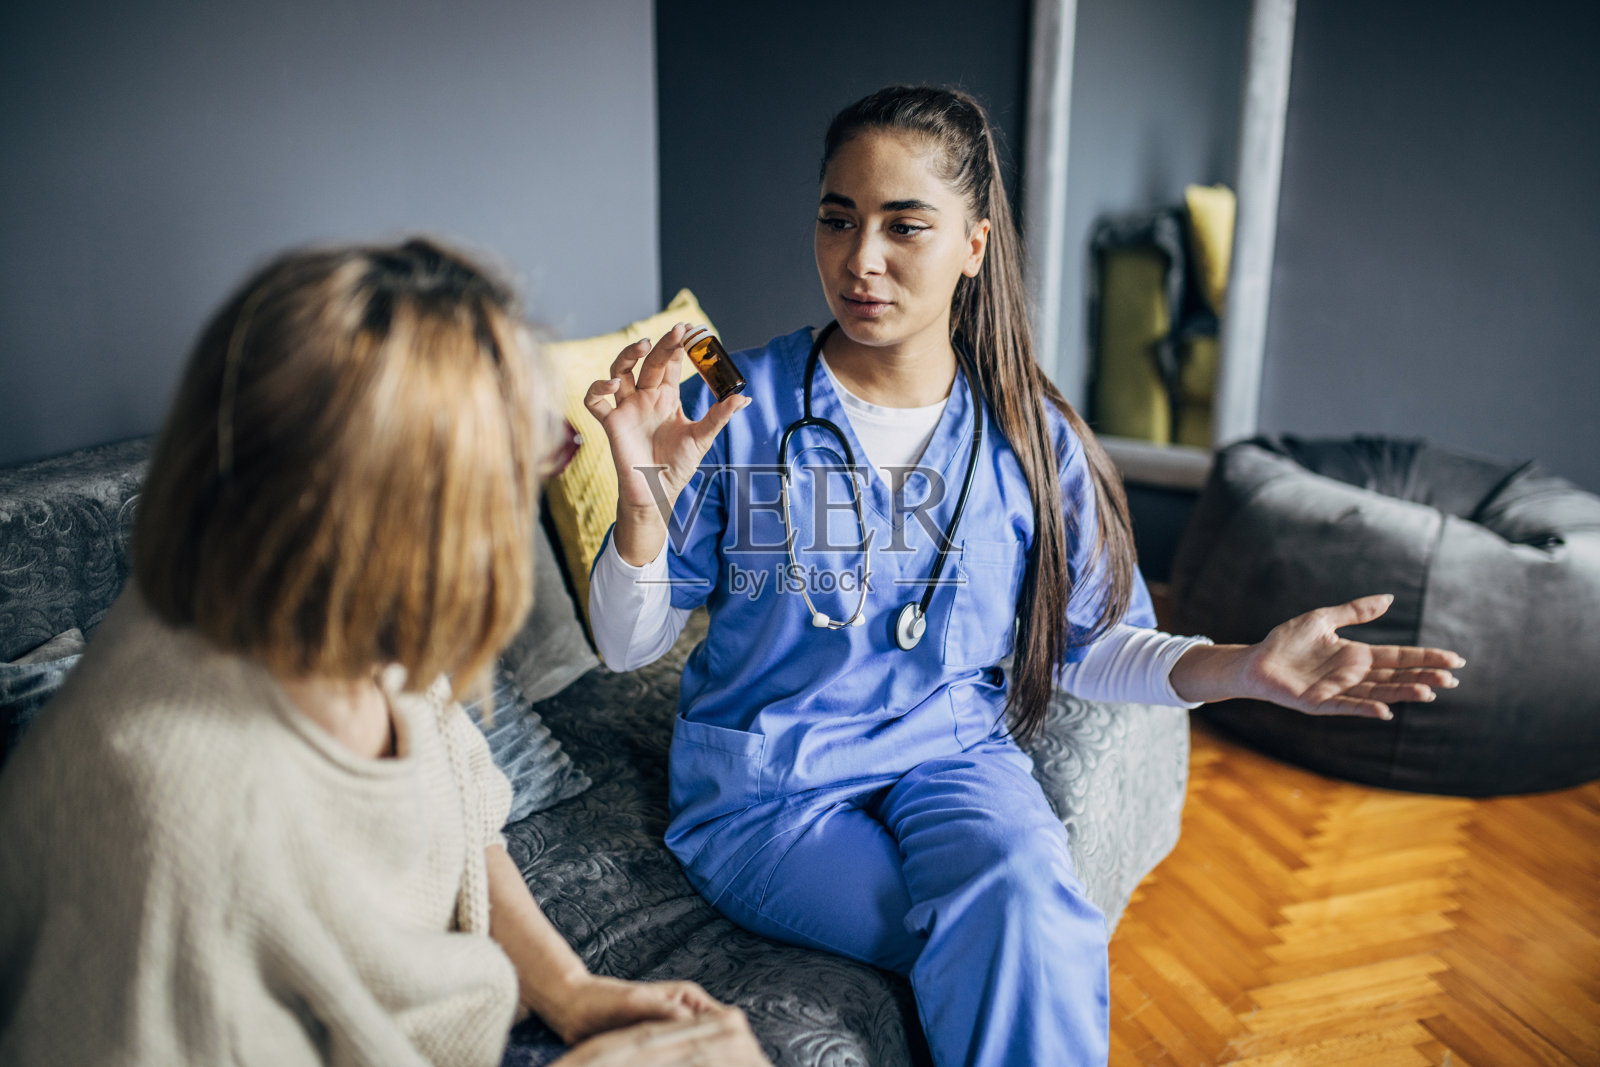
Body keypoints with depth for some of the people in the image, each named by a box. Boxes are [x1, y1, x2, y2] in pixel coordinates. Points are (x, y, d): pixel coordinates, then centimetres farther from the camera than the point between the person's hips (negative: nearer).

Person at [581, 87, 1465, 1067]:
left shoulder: (1030, 438, -1)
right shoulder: (737, 408, -8)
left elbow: (1084, 643, 7)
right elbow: (628, 646, -6)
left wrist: (1244, 668, -9)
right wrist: (645, 500, -25)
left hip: (952, 757, 3)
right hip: (764, 790, -2)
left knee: (1022, 908, -30)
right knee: (1036, 966, -25)